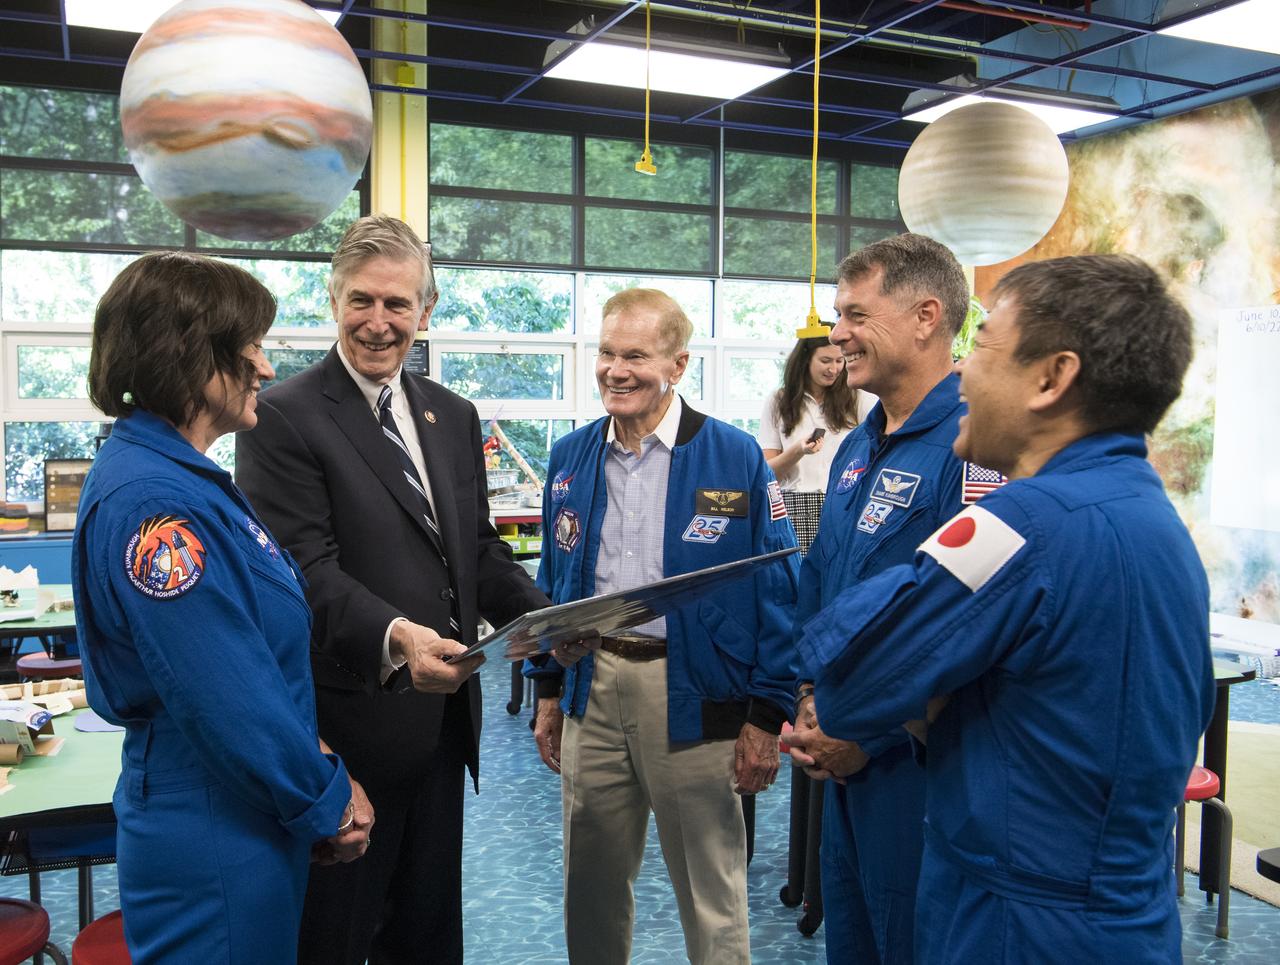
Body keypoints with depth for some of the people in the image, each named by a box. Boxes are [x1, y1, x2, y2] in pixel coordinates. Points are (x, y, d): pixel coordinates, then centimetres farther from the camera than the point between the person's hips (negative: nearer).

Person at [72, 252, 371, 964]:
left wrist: (314, 761, 6)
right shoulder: (151, 501, -24)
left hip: (258, 821, 9)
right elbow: (228, 700, -25)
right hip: (215, 837, -9)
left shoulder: (184, 477, 7)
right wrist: (328, 802, -13)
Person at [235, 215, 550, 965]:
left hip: (442, 717, 6)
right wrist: (394, 638, -36)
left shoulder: (454, 416, 10)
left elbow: (478, 547, 11)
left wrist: (543, 615, -7)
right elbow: (308, 568, -19)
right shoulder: (284, 417, -11)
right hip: (350, 725, -6)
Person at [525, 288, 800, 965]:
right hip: (591, 687, 4)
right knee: (592, 884, 20)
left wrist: (766, 717, -9)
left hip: (692, 696, -4)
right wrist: (548, 690, 12)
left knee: (711, 894, 12)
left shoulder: (735, 458, -8)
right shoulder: (571, 457, 6)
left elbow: (775, 591, -8)